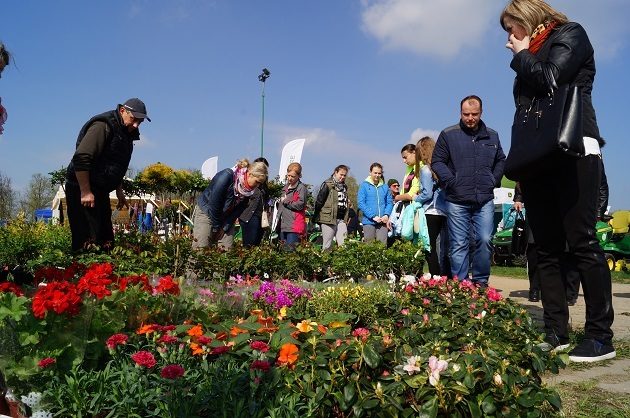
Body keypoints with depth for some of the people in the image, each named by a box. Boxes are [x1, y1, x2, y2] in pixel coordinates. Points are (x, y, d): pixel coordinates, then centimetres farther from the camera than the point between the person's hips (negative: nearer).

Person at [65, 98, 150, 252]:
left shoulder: (125, 133, 13)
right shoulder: (103, 126, -17)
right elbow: (81, 158, -25)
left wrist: (119, 191, 24)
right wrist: (85, 192, -26)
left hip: (100, 190, 10)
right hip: (81, 188, -10)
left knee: (105, 238, 10)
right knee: (87, 240, -12)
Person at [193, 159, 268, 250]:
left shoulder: (249, 189, -9)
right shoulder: (226, 176, -28)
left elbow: (239, 210, -3)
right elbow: (214, 203, -23)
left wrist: (225, 228, -8)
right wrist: (216, 227, -13)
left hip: (226, 218, 6)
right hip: (206, 212, -6)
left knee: (227, 249, -5)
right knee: (201, 249, -12)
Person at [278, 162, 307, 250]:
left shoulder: (301, 187, -5)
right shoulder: (286, 187, 21)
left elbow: (300, 205, -16)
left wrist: (285, 201, -6)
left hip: (294, 226, -8)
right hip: (283, 225, 8)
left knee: (290, 248, -15)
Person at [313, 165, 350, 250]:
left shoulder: (344, 187, 18)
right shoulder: (327, 185, -4)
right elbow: (319, 201, -7)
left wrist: (346, 219, 16)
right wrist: (316, 216, -8)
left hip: (341, 220, 6)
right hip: (329, 219, -6)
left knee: (343, 245, -1)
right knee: (327, 245, -1)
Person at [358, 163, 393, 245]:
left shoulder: (385, 187, 11)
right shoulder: (364, 185, 1)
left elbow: (390, 202, 10)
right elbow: (361, 203, -6)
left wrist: (386, 215, -9)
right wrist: (373, 216, -13)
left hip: (382, 222, 2)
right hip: (369, 221, -2)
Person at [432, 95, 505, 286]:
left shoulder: (492, 136, 13)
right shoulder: (448, 135, 2)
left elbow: (501, 161, 23)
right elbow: (437, 161, 2)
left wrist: (494, 181, 9)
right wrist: (451, 182, -9)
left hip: (485, 200, 3)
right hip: (457, 201, -2)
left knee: (484, 240, -2)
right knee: (458, 244, 1)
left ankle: (481, 282, 11)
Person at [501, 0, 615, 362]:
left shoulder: (570, 34, 7)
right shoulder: (529, 59, 26)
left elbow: (550, 78, -12)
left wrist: (522, 55, 7)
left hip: (572, 152, -7)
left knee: (583, 243, -11)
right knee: (548, 249, 2)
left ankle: (600, 336, -6)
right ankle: (556, 332, 5)